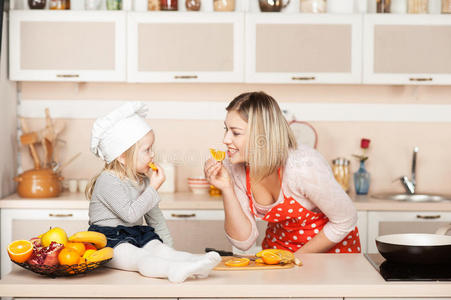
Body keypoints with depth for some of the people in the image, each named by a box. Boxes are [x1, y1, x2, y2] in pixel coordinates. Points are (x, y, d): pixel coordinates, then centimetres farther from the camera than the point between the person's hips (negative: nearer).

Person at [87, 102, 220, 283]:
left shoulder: (143, 180, 13)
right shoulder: (108, 181, -15)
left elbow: (154, 214, 23)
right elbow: (130, 214, -24)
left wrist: (167, 242, 18)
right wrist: (153, 188, -19)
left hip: (137, 235, 8)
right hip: (109, 240, -8)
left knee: (161, 250, -21)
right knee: (138, 257, -35)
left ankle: (197, 263, -49)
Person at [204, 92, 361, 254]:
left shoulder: (303, 166, -28)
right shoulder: (234, 168, -14)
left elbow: (345, 220, -16)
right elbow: (244, 241, -11)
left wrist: (297, 258, -14)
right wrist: (227, 189, -22)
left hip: (332, 246, -3)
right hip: (280, 244, 3)